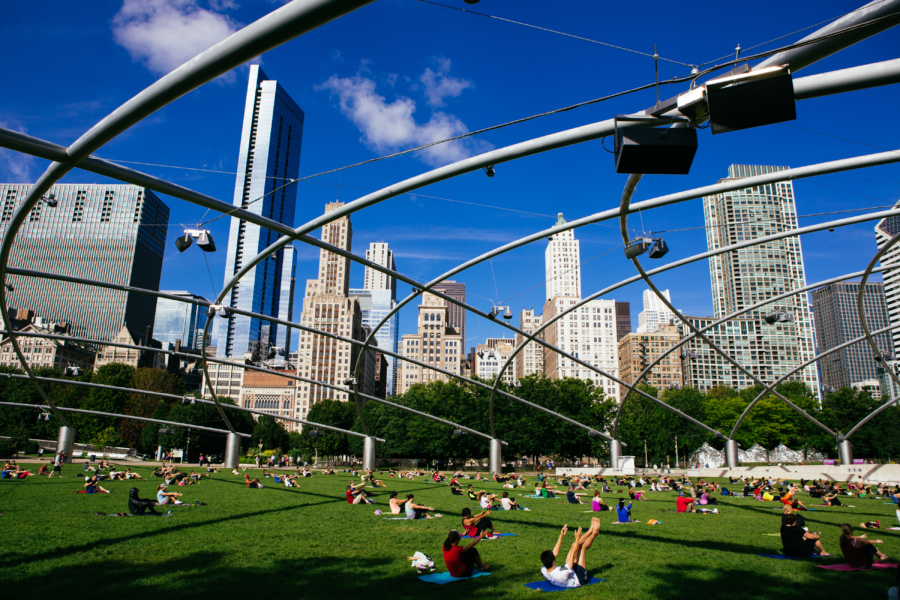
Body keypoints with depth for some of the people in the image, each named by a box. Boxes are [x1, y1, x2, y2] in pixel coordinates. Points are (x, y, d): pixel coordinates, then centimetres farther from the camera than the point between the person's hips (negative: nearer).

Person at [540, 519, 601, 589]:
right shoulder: (562, 573, -45)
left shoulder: (543, 570, -24)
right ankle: (595, 532, 20)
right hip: (579, 580, -7)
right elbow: (573, 555, -32)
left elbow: (555, 553, -10)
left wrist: (561, 537, -3)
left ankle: (591, 530, 28)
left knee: (574, 545, 5)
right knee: (583, 546, -9)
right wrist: (577, 539, -20)